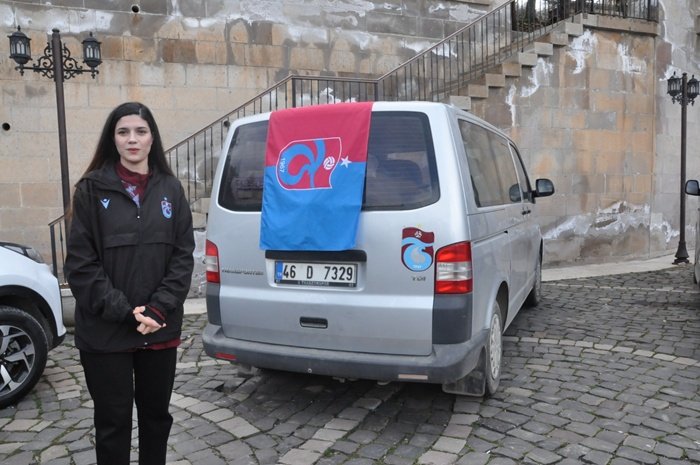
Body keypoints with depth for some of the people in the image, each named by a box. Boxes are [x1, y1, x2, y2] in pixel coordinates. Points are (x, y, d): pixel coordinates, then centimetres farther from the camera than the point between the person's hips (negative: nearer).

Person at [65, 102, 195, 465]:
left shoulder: (170, 189, 5)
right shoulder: (92, 189, -2)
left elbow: (183, 255, 1)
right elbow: (80, 263, -7)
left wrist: (158, 308, -11)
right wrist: (124, 311, -15)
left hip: (160, 329, 3)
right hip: (104, 332, -2)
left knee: (156, 412, 17)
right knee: (114, 419, 10)